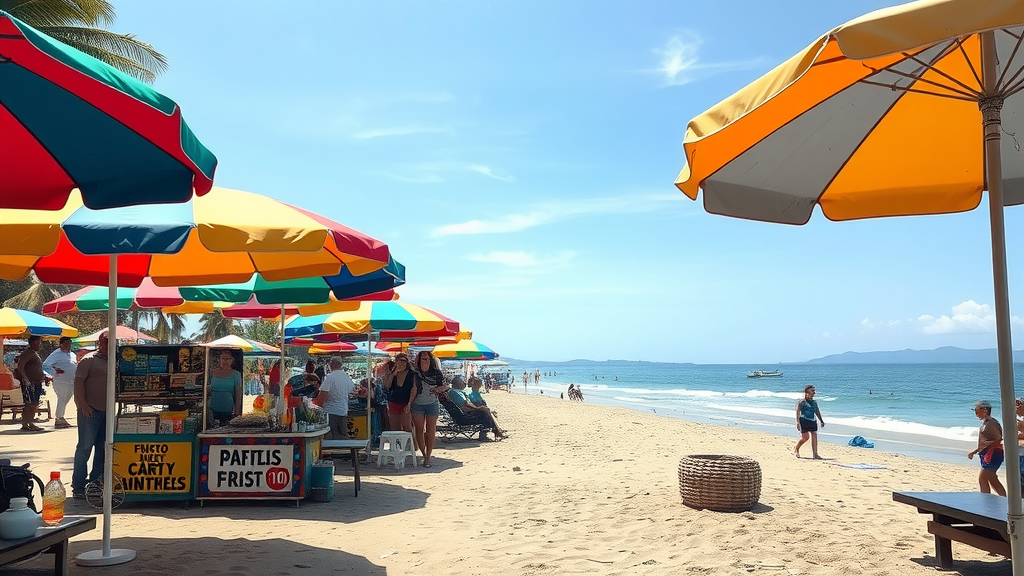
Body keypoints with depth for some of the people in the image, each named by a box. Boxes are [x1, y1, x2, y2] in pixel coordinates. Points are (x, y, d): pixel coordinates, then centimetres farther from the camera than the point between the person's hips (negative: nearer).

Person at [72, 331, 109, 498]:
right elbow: (78, 382, -9)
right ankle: (78, 486, 5)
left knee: (102, 449, 10)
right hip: (91, 411, -6)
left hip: (107, 411, 6)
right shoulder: (89, 360, -4)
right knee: (85, 447, -2)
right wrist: (83, 404, -16)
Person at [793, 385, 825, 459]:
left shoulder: (814, 402, 13)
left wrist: (822, 421, 19)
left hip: (812, 421, 6)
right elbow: (798, 412, -10)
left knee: (814, 436, -4)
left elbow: (817, 412, 21)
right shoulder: (802, 402, -6)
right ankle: (796, 449, 18)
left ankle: (815, 454, -2)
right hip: (804, 421, -6)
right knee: (805, 437, -7)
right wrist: (797, 422, -19)